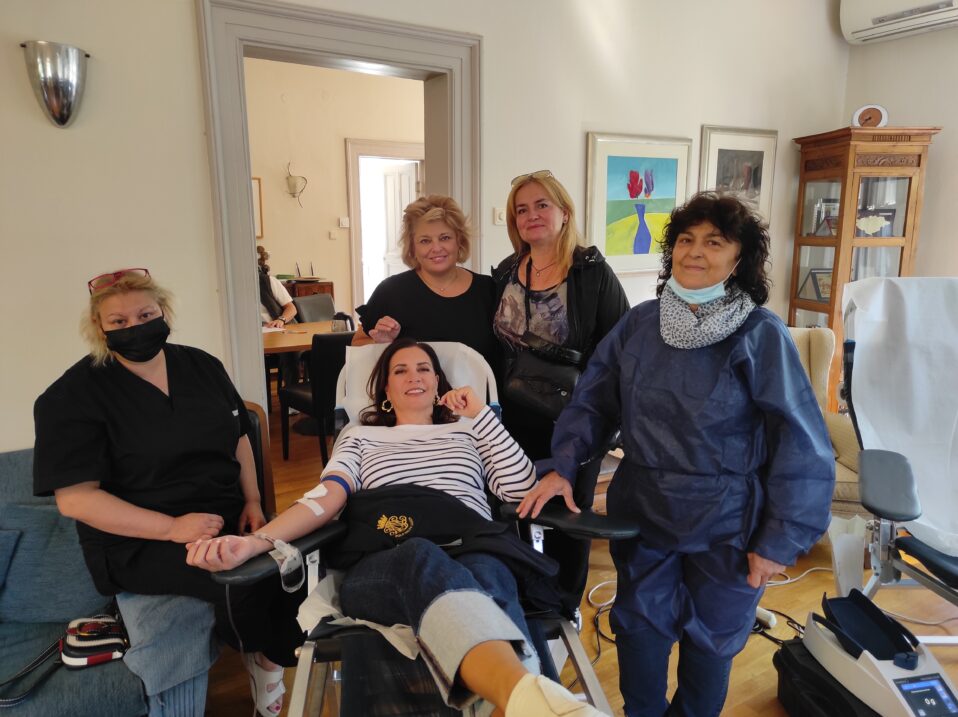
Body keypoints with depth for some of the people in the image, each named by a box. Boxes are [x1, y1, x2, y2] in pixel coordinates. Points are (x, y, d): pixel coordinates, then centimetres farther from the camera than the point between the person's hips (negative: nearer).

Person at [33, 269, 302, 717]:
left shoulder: (200, 366, 8)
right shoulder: (74, 396, -7)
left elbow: (237, 437, 16)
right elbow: (74, 497, -13)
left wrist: (253, 501, 0)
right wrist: (171, 528, -21)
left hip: (228, 517, 5)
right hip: (139, 542, -4)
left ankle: (275, 656, 7)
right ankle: (256, 651, 5)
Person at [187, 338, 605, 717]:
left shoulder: (467, 430, 30)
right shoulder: (361, 436, 28)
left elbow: (522, 488, 14)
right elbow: (327, 496, 8)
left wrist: (480, 413, 15)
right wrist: (253, 542, -12)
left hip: (475, 557, 2)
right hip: (382, 568, -1)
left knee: (483, 580, -39)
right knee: (423, 556, -41)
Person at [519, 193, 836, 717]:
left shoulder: (760, 334, -14)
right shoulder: (640, 322, -3)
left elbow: (802, 446, -13)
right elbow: (592, 399, 3)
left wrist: (779, 541, -12)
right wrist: (562, 467, -9)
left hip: (725, 527, -3)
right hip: (642, 512, 3)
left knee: (708, 639, 17)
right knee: (639, 625, 18)